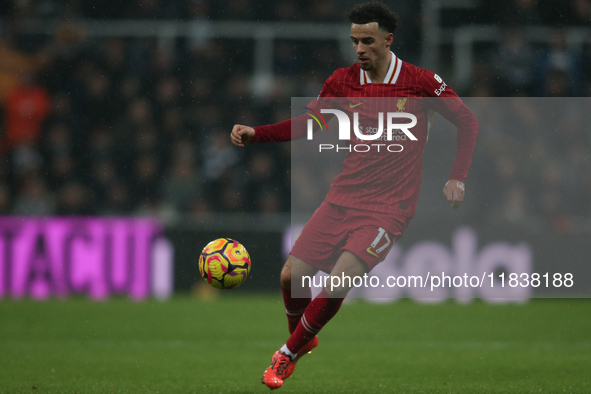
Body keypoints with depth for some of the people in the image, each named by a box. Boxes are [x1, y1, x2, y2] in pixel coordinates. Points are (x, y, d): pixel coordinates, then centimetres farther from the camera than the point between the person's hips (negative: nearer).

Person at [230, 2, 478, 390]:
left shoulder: (421, 82, -8)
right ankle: (304, 339, 26)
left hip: (388, 208, -4)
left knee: (338, 283, -20)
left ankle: (288, 354, 0)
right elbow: (307, 124, 15)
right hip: (343, 198, 4)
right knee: (292, 276, -5)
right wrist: (255, 134, 2)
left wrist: (457, 178, -7)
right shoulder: (343, 81, 3)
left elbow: (467, 122, 2)